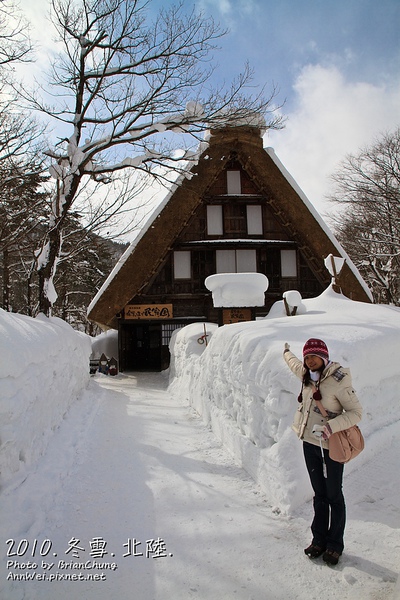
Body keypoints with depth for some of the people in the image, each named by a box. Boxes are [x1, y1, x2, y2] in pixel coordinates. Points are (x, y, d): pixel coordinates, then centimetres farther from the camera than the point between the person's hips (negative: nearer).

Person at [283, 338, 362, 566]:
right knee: (319, 494, 17)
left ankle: (334, 545, 25)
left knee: (334, 496, 9)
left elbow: (356, 412, -18)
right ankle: (319, 540, 30)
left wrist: (330, 427, -28)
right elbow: (294, 363, 24)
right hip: (309, 443, 6)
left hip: (330, 446, -6)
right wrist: (287, 352, 43)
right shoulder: (307, 373, 1)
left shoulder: (338, 381, -21)